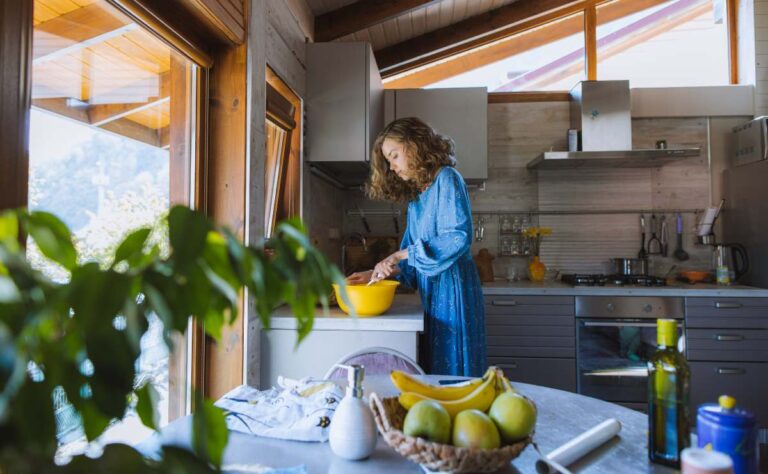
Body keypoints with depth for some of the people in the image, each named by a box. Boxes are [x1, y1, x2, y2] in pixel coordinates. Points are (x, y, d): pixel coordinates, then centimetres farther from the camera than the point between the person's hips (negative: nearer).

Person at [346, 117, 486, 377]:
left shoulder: (446, 179, -6)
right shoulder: (415, 197, 18)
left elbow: (458, 236, -19)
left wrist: (400, 256, -19)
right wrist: (377, 273, 1)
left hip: (452, 287, -8)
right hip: (432, 292, 8)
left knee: (452, 368, -2)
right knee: (433, 369, 9)